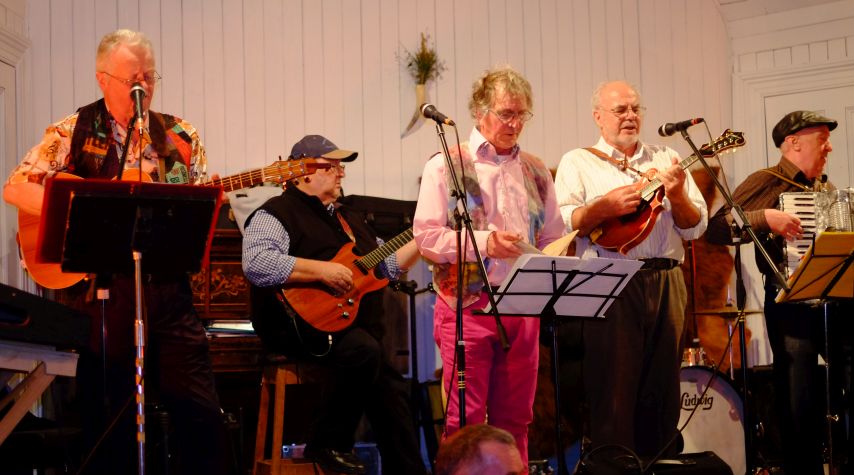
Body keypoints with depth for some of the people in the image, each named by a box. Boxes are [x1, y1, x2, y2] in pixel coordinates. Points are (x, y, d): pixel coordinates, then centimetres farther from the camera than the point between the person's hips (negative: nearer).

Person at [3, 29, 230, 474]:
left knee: (199, 410, -2)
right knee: (109, 415, 5)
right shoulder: (73, 132, 2)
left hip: (166, 284, 2)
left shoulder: (180, 137, 10)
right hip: (99, 289, -2)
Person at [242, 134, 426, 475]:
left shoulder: (348, 219, 25)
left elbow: (387, 265, 26)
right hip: (304, 325, -9)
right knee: (363, 349, -33)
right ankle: (328, 444, -19)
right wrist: (321, 271, -24)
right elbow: (256, 263, -23)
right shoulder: (278, 214, -5)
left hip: (359, 327, 9)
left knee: (390, 390, -3)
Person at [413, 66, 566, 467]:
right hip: (467, 304, -5)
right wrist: (483, 242, -18)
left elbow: (554, 239, 19)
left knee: (515, 418, 9)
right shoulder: (446, 165, 0)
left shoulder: (535, 171, 15)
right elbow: (425, 237, -7)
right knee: (466, 419, -4)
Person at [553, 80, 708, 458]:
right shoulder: (578, 163, 8)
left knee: (662, 390, 6)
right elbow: (560, 225, -6)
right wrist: (606, 206, -20)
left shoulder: (665, 160, 16)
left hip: (666, 283, 4)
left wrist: (677, 195, -8)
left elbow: (696, 227, 10)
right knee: (613, 388, -4)